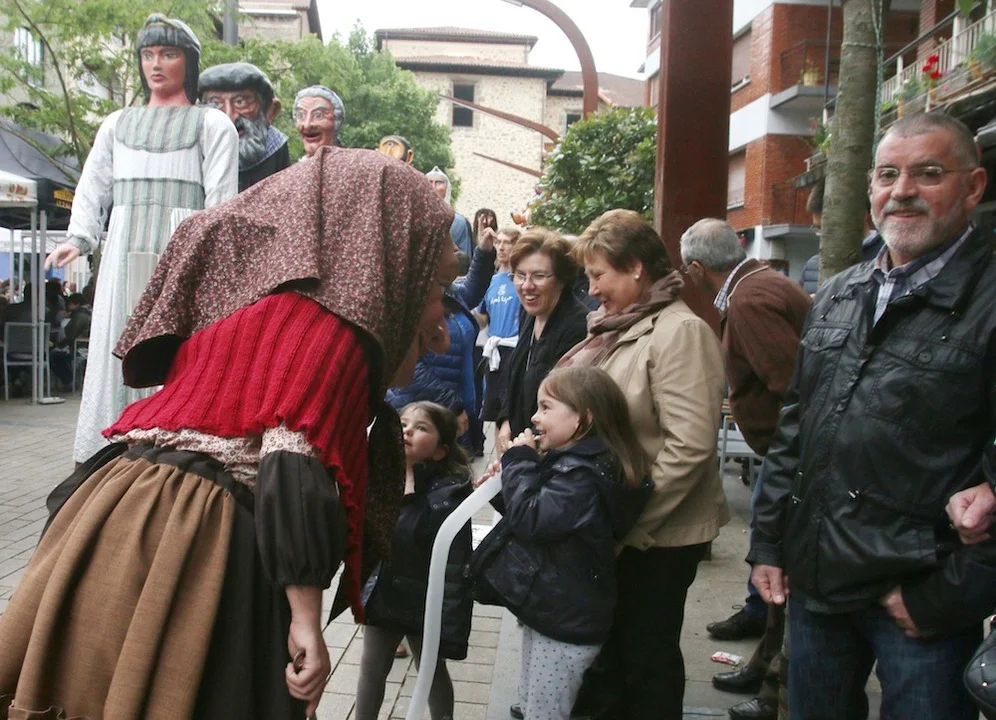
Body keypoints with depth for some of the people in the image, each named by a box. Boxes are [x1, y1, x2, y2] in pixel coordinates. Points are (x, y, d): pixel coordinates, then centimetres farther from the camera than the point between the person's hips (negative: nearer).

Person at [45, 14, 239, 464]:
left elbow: (221, 199, 1)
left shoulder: (212, 124, 10)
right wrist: (79, 238, 2)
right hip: (124, 253, 4)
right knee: (115, 344, -1)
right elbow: (93, 186, 19)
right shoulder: (117, 124, 24)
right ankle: (102, 456, 3)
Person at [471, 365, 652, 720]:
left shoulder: (583, 474, -24)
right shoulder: (570, 461, 9)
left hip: (564, 621, -10)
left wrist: (519, 461, -19)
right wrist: (503, 485, 2)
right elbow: (533, 510, 19)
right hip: (550, 609, 10)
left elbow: (530, 518, -30)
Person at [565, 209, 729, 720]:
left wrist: (629, 519, -21)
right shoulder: (617, 327, 10)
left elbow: (689, 447, -24)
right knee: (605, 641, 20)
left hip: (658, 533, -8)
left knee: (646, 653, 8)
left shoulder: (679, 332, -18)